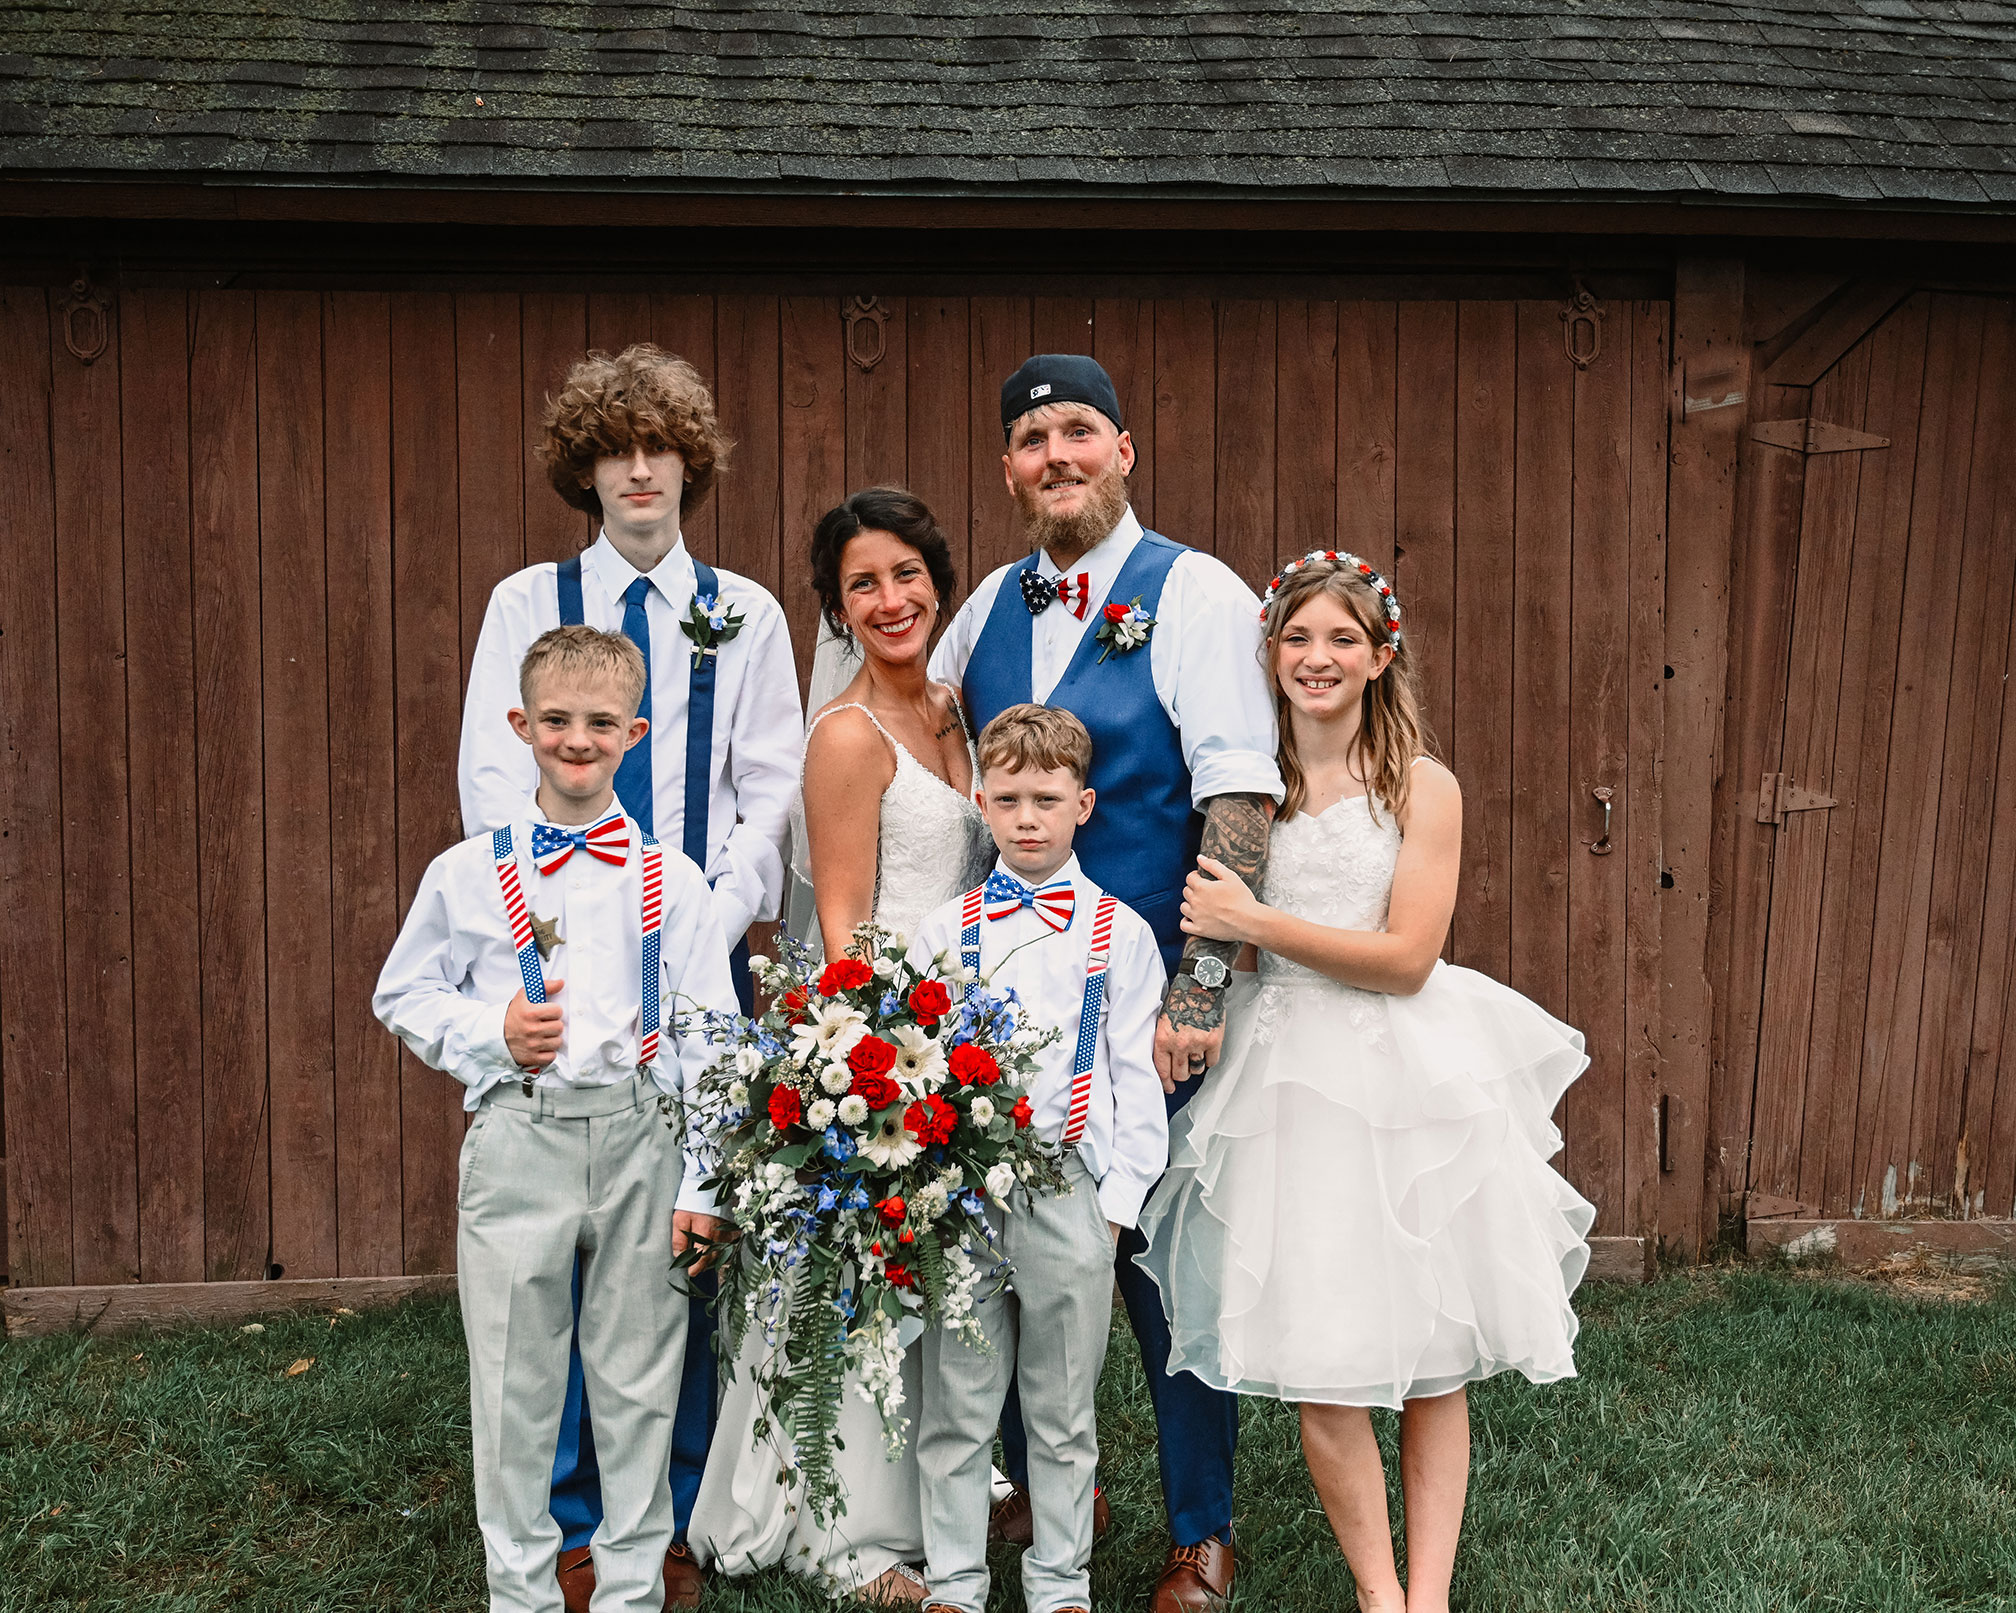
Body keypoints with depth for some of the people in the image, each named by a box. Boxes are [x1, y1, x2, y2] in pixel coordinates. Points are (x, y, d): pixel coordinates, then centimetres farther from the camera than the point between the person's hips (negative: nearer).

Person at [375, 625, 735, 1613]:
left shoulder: (670, 881, 1)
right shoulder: (467, 875, 1)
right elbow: (402, 995, 11)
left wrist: (700, 1181, -2)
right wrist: (489, 1032, -8)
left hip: (639, 1140, 0)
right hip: (516, 1136, 0)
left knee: (638, 1378, 9)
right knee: (515, 1379, 8)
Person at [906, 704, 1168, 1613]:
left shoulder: (1119, 933, 4)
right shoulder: (944, 932, 6)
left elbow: (1135, 1075, 3)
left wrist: (1117, 1197, -4)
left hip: (1071, 1189, -1)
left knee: (1062, 1410, 10)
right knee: (955, 1406, 8)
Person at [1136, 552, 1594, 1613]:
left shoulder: (1422, 787, -2)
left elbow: (1407, 958, -9)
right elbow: (1211, 929, 16)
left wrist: (1256, 923, -11)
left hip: (1410, 1075, -1)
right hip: (1289, 1076, 1)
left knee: (1433, 1355, 4)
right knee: (1321, 1362, -1)